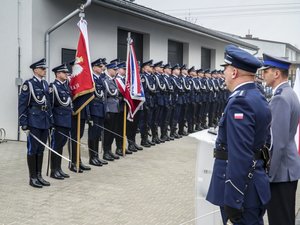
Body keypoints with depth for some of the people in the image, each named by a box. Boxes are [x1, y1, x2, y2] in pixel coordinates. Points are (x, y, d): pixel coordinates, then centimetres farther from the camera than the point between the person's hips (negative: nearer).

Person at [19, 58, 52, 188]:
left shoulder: (45, 84, 12)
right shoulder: (28, 84, -9)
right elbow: (22, 105, -10)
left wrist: (51, 121, 13)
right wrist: (23, 124, -13)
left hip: (45, 122, 7)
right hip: (33, 122, -6)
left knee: (41, 150, 12)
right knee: (32, 150, 2)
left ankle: (39, 176, 21)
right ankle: (32, 178, 10)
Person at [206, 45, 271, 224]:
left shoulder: (240, 101, -21)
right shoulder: (259, 98, 10)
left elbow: (240, 157, -26)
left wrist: (232, 201, -24)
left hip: (243, 189, -9)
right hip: (255, 182, 9)